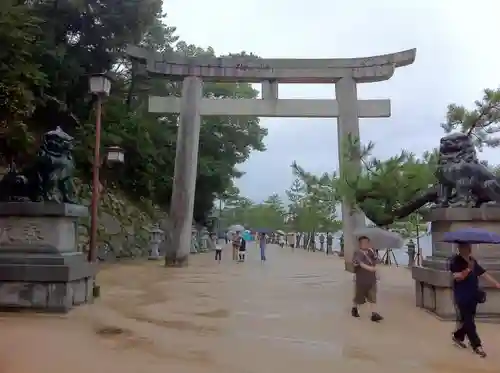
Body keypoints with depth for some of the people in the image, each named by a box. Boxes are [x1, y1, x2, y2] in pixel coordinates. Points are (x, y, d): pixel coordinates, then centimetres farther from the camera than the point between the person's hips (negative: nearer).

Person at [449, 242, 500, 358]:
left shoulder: (472, 260, 9)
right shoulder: (455, 261, -13)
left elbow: (484, 274, 9)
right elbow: (457, 277, -23)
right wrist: (468, 269, -34)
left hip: (473, 295, 7)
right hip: (462, 296, -7)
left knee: (468, 319, 14)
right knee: (468, 320, -2)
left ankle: (457, 336, 33)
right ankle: (477, 345, 6)